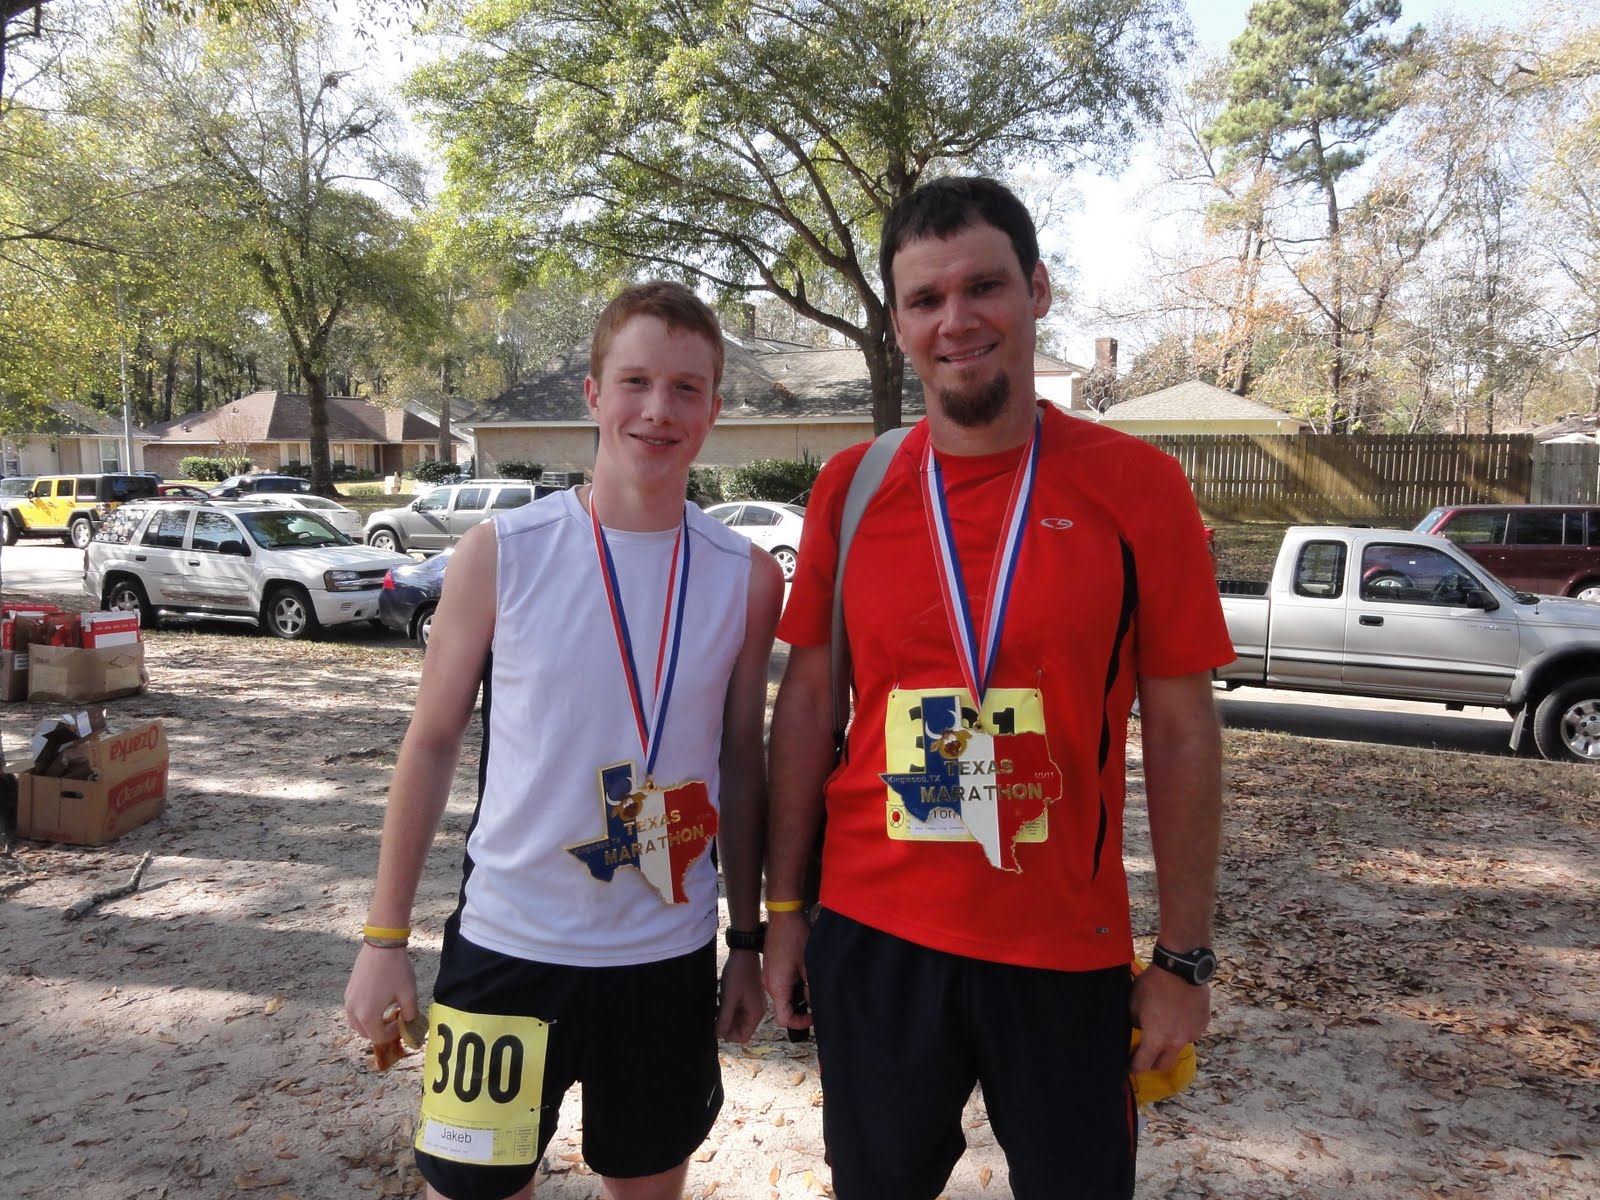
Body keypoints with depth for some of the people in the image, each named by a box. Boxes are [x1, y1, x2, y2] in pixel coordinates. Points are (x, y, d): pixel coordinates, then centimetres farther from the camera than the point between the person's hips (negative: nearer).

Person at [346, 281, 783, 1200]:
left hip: (671, 957, 2)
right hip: (506, 949, -1)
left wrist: (748, 942, 8)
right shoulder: (504, 552, -8)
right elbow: (433, 743, -1)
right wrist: (385, 936, 0)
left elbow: (742, 764, 4)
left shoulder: (746, 578, -4)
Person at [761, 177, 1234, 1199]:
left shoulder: (1137, 485, -7)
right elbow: (808, 700, 3)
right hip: (869, 940, 2)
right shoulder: (850, 488, -1)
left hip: (1069, 953, -1)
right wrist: (784, 908, 4)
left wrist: (1186, 958, -3)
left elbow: (1182, 731, -4)